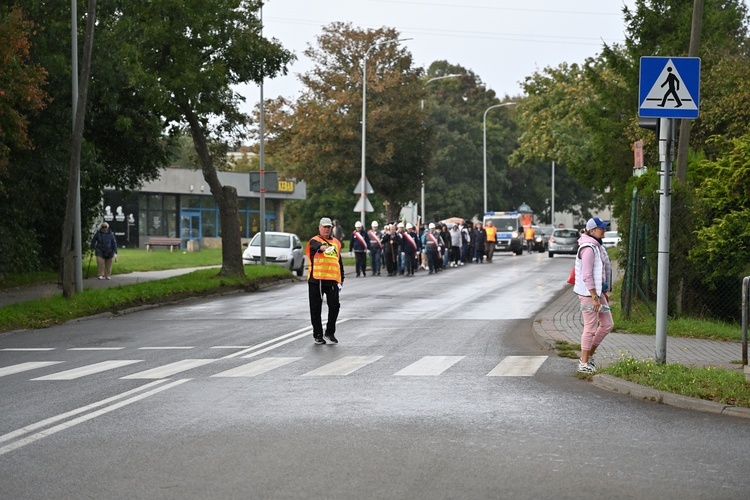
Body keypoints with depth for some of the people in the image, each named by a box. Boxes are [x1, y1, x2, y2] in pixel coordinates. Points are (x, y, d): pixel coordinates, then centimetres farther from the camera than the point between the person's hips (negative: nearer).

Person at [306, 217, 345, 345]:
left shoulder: (336, 243, 18)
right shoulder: (314, 241, 1)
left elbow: (339, 262, 24)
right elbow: (316, 247, -26)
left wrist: (341, 279, 21)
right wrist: (323, 247, -49)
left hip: (332, 280, 4)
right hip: (316, 279, -4)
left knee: (335, 306, -3)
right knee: (316, 309, 3)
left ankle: (330, 332, 13)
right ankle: (317, 335, 13)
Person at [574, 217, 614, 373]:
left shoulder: (597, 247, 13)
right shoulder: (588, 248, -19)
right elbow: (586, 275, -22)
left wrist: (605, 292, 21)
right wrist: (595, 297, -22)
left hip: (598, 292, 10)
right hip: (588, 293, -10)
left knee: (607, 324, 12)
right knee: (591, 328, -2)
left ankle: (588, 356, 22)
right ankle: (584, 364, 7)